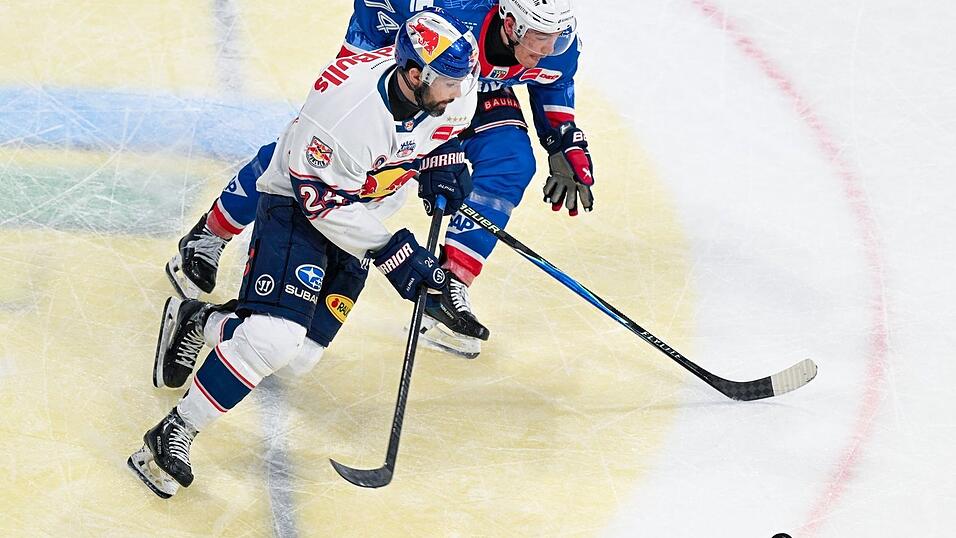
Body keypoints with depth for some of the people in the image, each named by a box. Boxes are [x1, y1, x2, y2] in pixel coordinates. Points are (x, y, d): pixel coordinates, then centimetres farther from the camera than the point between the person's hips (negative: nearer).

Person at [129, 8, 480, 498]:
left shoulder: (453, 94, -14)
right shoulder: (349, 108, -35)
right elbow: (322, 200, -26)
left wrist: (444, 162, -6)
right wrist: (391, 253, -26)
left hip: (361, 217, 7)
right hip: (297, 203, -7)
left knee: (299, 356, 4)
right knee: (274, 336, -26)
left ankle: (196, 321, 29)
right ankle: (170, 438, -14)